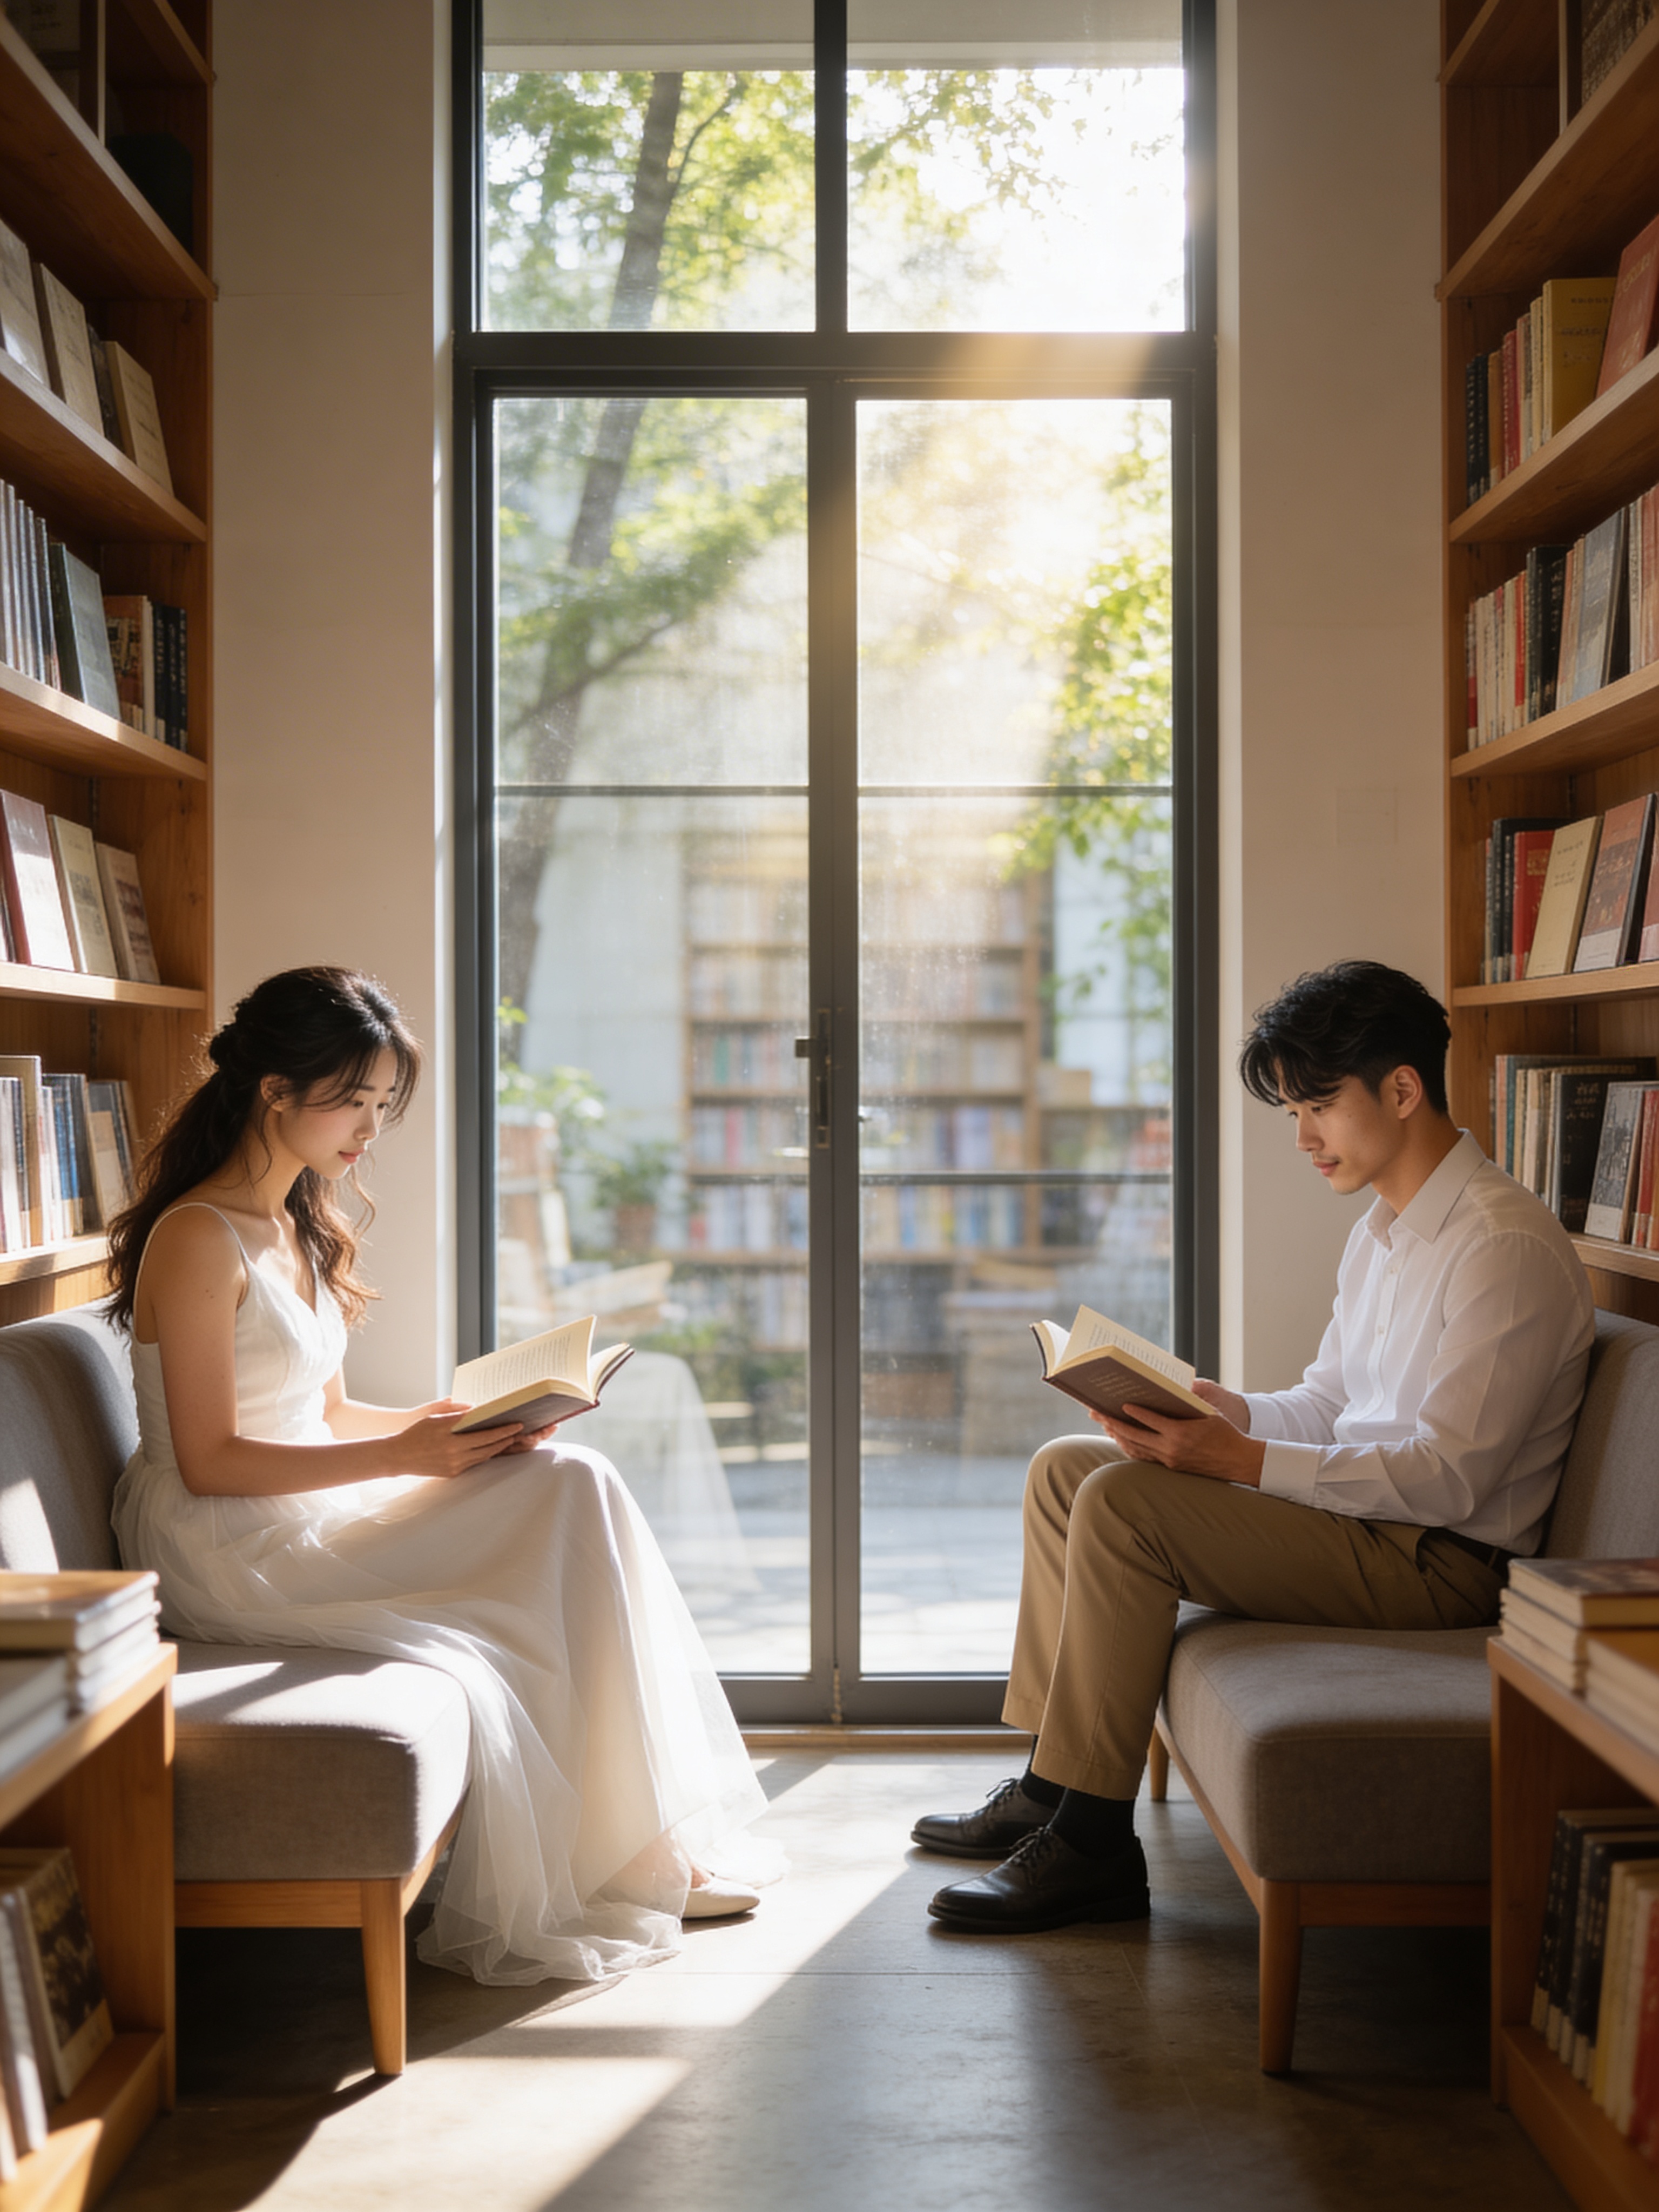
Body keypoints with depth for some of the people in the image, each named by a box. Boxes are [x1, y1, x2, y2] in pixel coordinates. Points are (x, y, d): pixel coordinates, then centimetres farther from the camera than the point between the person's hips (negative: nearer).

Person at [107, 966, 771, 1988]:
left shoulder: (299, 1232, 15)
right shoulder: (198, 1241, -14)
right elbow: (209, 1462, -18)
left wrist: (446, 1420, -2)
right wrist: (405, 1456, -23)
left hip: (308, 1513, 9)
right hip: (224, 1551, -9)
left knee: (574, 1486, -11)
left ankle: (642, 1849, -8)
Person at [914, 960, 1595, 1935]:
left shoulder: (1506, 1248, -18)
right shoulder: (1384, 1231, 14)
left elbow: (1447, 1478, -24)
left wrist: (1240, 1460, -28)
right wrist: (1222, 1407, -3)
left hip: (1439, 1563, -10)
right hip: (1364, 1513, 10)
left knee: (1122, 1504, -24)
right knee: (1066, 1469, 7)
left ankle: (1093, 1845, -18)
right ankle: (1052, 1785, 9)